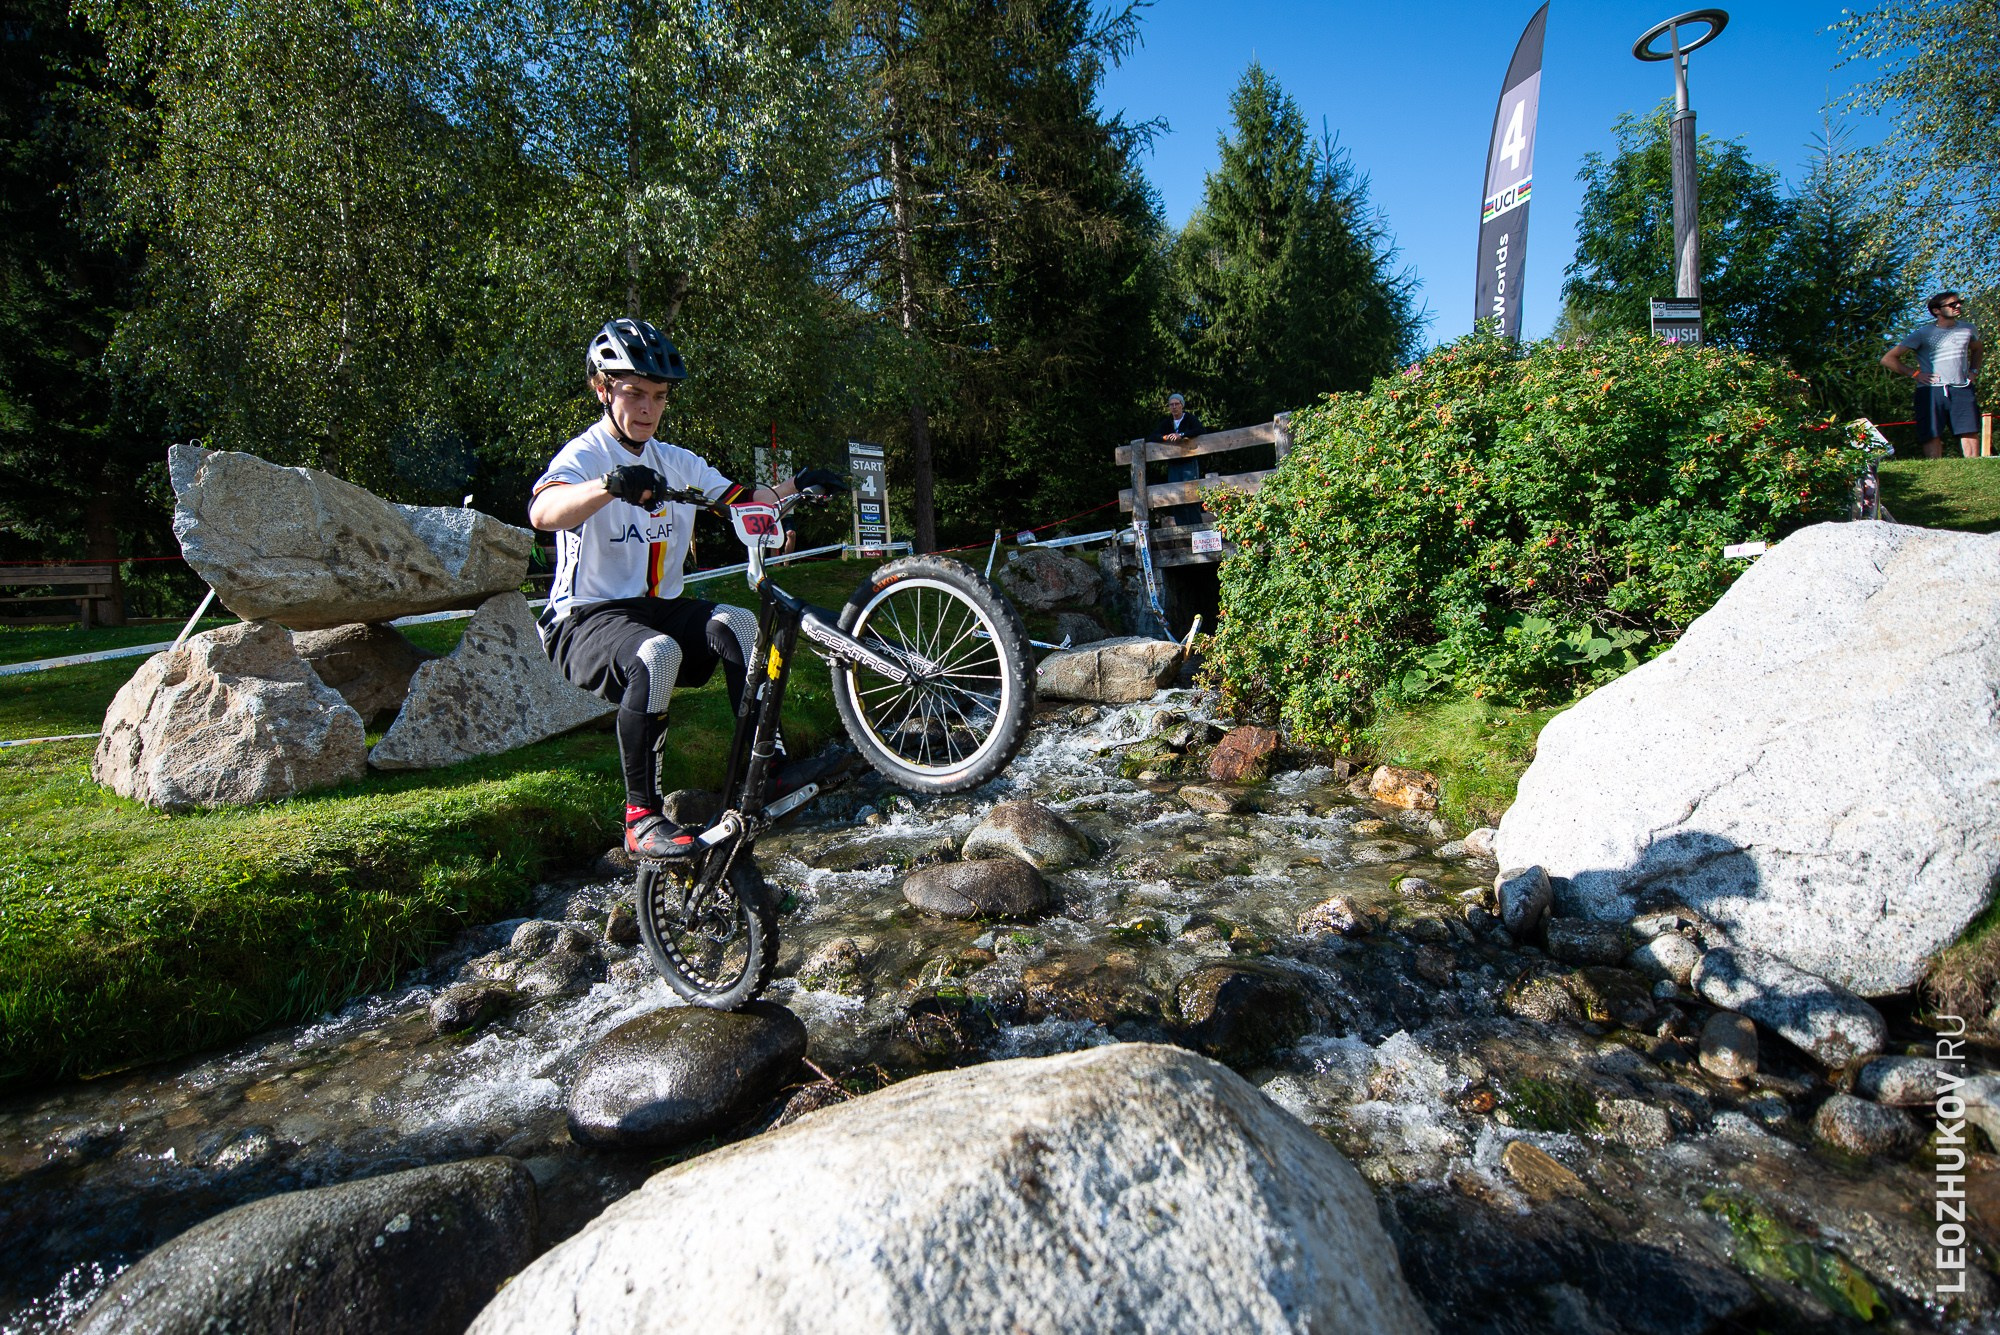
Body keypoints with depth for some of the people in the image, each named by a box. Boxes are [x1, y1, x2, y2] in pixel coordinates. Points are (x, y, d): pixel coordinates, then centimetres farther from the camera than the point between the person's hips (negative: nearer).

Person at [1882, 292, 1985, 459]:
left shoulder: (1968, 328, 17)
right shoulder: (1923, 333, 1)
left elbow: (1978, 349, 38)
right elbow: (1888, 359, -3)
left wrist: (1974, 370, 21)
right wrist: (1915, 374, -7)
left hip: (1962, 390, 4)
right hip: (1931, 390, -4)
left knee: (1970, 432, -8)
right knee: (1932, 436, -7)